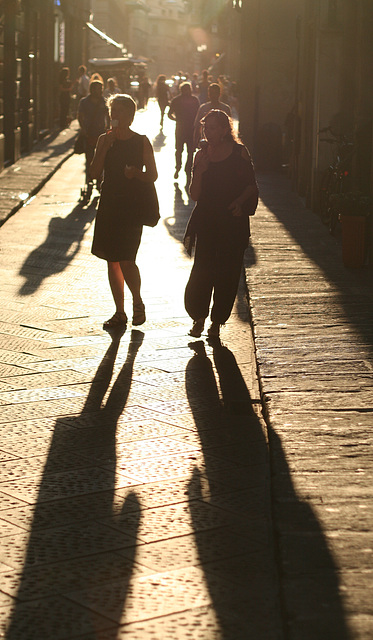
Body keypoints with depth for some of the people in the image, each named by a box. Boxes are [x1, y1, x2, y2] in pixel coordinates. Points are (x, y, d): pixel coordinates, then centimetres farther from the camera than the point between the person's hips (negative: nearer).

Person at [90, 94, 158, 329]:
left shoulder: (142, 142, -2)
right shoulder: (105, 140, 6)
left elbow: (153, 175, 1)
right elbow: (95, 173, -3)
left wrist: (136, 173, -19)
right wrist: (106, 146, -12)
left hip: (132, 207, -4)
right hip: (108, 206, 4)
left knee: (126, 261, -11)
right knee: (112, 261, 8)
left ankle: (138, 302, 15)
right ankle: (120, 313, 19)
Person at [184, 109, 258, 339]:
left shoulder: (239, 152, 0)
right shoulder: (202, 155, 6)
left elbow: (251, 185, 7)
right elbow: (195, 195, 2)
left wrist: (240, 200, -12)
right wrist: (200, 171, -13)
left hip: (233, 221, -1)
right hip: (207, 221, 1)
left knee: (227, 273, 1)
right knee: (202, 271, -6)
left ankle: (217, 321, 16)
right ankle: (199, 317, 13)